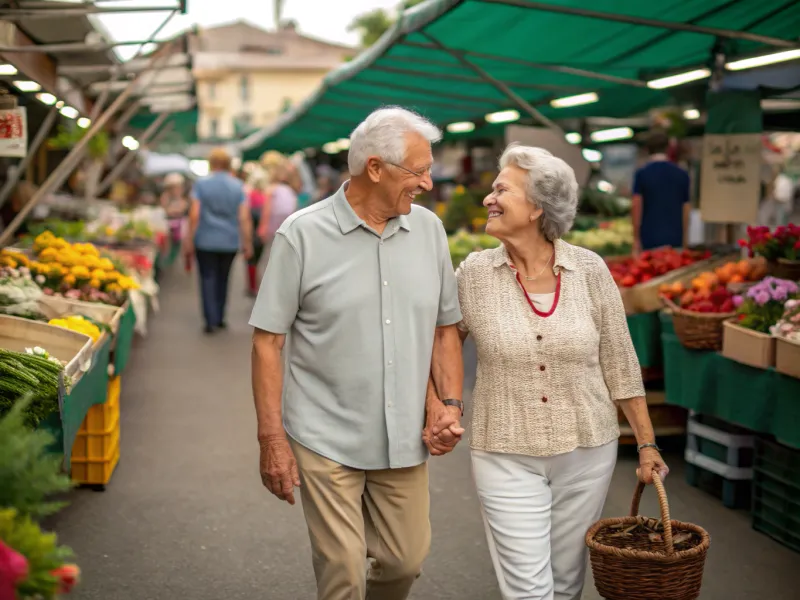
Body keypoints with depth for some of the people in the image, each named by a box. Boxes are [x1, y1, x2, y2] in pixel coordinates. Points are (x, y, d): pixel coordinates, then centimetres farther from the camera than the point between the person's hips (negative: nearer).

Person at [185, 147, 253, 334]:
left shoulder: (201, 184, -4)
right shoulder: (237, 186, 2)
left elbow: (194, 215, -9)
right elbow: (244, 217, -2)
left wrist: (190, 239, -2)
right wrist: (247, 243, 4)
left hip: (206, 241, -2)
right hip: (230, 242, 3)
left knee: (208, 278, 2)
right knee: (222, 279, 16)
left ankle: (211, 320, -7)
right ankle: (220, 318, 22)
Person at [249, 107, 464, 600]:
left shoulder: (429, 229, 5)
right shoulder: (302, 235, -8)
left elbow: (445, 328, 12)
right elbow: (268, 340, -6)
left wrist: (450, 402, -2)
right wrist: (272, 439, -9)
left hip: (404, 442, 4)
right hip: (326, 442, -4)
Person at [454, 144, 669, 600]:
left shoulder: (590, 270, -6)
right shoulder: (475, 273, -6)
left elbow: (620, 364, 0)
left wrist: (647, 443, 2)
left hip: (588, 451, 1)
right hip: (507, 457, -1)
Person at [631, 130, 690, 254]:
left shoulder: (641, 174, -4)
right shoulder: (682, 175, 5)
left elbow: (636, 207, -7)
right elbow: (686, 209, 8)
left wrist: (636, 238, -3)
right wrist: (685, 238, 16)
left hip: (650, 238, -2)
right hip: (675, 239, 2)